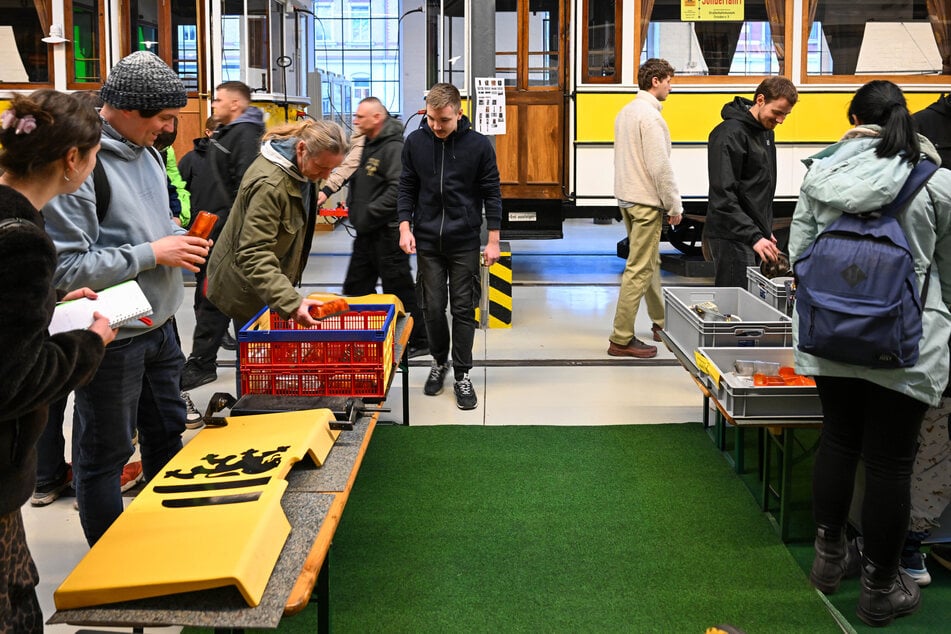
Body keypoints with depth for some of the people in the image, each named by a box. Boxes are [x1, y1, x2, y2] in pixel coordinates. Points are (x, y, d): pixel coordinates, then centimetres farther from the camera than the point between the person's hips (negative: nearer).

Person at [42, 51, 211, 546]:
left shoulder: (144, 152, 7)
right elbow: (64, 266, -24)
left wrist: (178, 240, 2)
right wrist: (152, 253, -21)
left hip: (159, 325, 9)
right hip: (113, 338, -9)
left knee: (167, 435, 22)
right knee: (104, 455, 7)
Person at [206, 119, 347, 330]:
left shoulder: (300, 168, -2)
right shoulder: (269, 185, -33)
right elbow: (253, 255, -37)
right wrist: (291, 303, -48)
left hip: (271, 284, 9)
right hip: (248, 292, -9)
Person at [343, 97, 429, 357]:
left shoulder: (395, 148, -16)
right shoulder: (365, 145, 14)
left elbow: (398, 189, -25)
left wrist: (369, 214, -21)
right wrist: (353, 209, 10)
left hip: (387, 231, -10)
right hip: (366, 233, 10)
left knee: (400, 289, -2)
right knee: (356, 288, 13)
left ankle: (419, 341, 11)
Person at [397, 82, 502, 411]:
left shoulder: (479, 144, -8)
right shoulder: (415, 142, -3)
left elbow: (492, 193, -2)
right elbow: (407, 188, 6)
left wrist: (493, 240, -4)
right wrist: (405, 227, -5)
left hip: (464, 242, -2)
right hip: (427, 241, 2)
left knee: (463, 309, 4)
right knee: (433, 308, 7)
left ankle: (462, 374, 13)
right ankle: (439, 362, 29)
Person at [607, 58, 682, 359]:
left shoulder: (626, 112, 13)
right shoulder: (650, 116, -17)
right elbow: (660, 166, -20)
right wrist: (675, 205, -13)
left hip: (627, 198, 10)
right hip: (646, 201, -10)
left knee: (650, 261, 20)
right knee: (639, 269, -6)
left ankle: (661, 322, 33)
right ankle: (622, 339, -4)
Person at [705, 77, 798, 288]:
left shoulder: (766, 132, 15)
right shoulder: (730, 134, -15)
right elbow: (723, 196, -21)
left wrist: (766, 230, 17)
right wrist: (754, 236, -23)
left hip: (755, 233, 9)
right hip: (732, 237, -9)